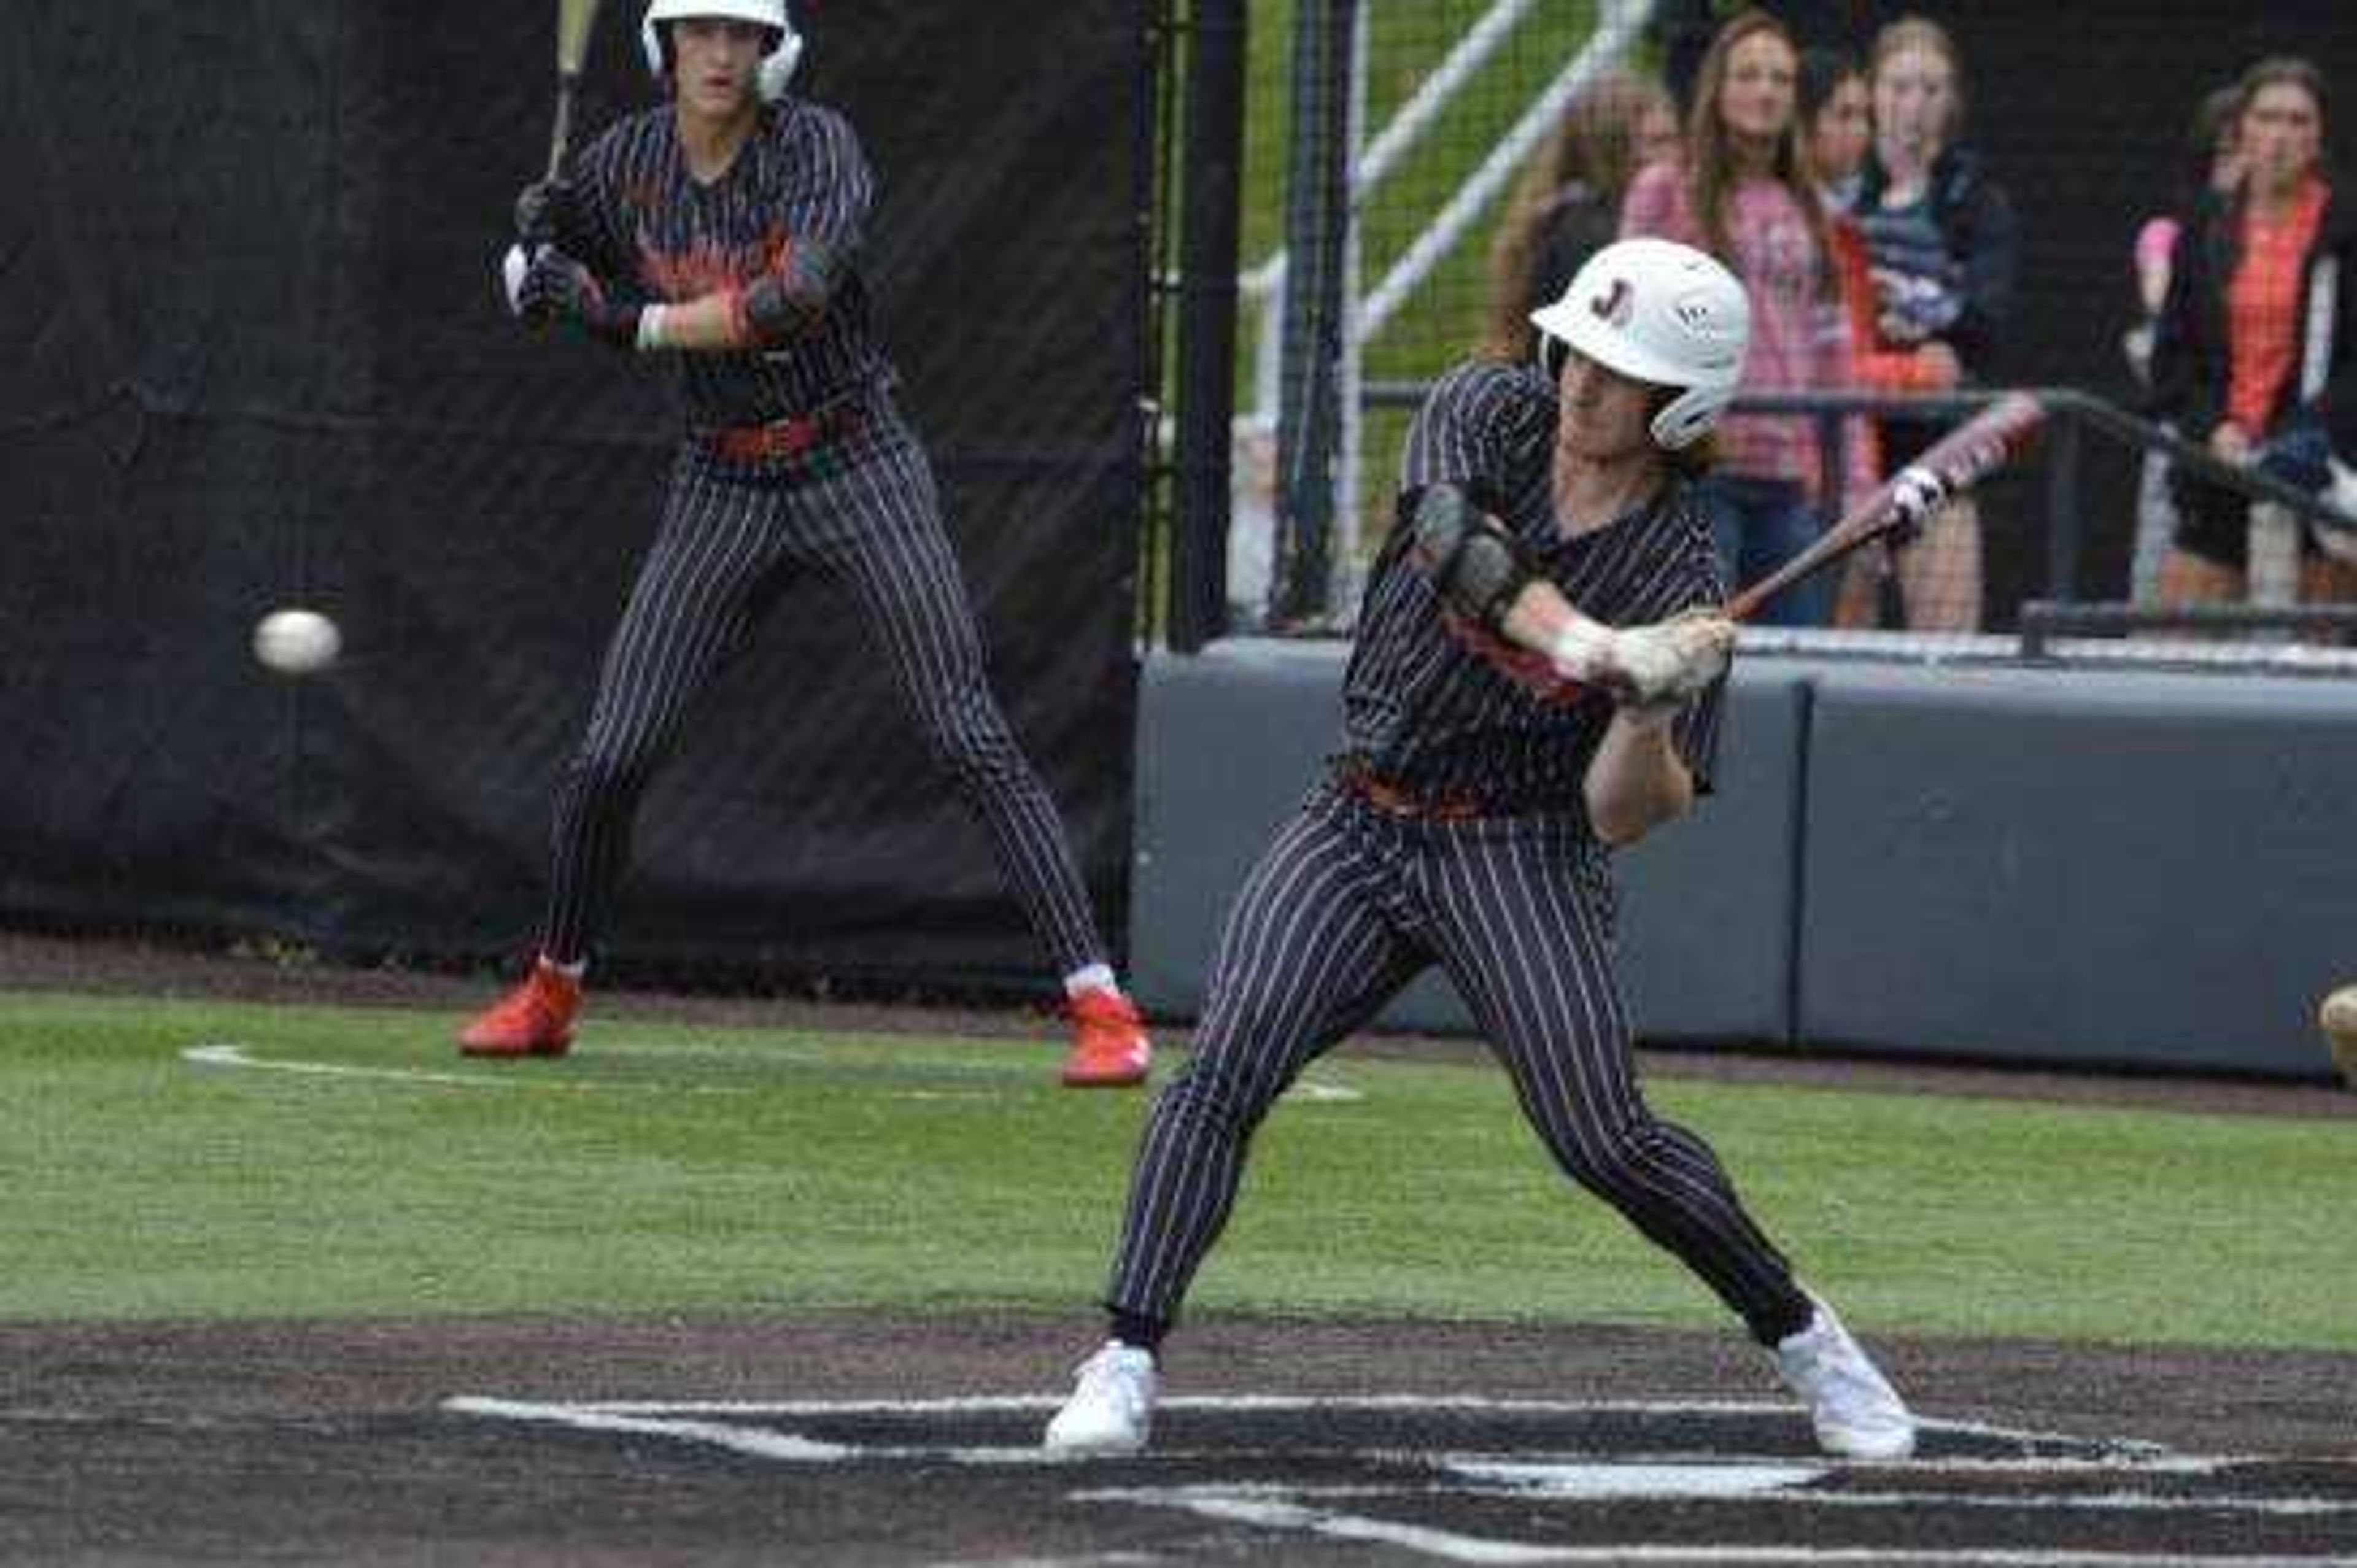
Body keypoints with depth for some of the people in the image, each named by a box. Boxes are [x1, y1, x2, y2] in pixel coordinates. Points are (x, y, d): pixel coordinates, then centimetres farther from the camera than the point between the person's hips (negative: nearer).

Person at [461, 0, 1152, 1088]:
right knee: (608, 760, 1)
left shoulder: (818, 147, -14)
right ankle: (552, 991, 24)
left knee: (968, 740, -11)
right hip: (721, 491, 4)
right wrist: (539, 262, -5)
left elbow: (797, 296, -30)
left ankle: (1099, 1005, -12)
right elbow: (572, 275, 19)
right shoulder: (626, 163, 0)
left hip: (857, 472, -4)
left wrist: (639, 323, -23)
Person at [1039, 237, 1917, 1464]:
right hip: (1359, 820, 2)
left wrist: (1655, 710, -34)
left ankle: (1802, 1339, 10)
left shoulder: (1680, 579, -10)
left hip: (1520, 856, -2)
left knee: (1605, 1141, -12)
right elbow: (1450, 535, -27)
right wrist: (1589, 645, -42)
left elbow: (1622, 819, -13)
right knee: (1226, 1066, -17)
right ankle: (1126, 1362, -16)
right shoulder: (1490, 413, -4)